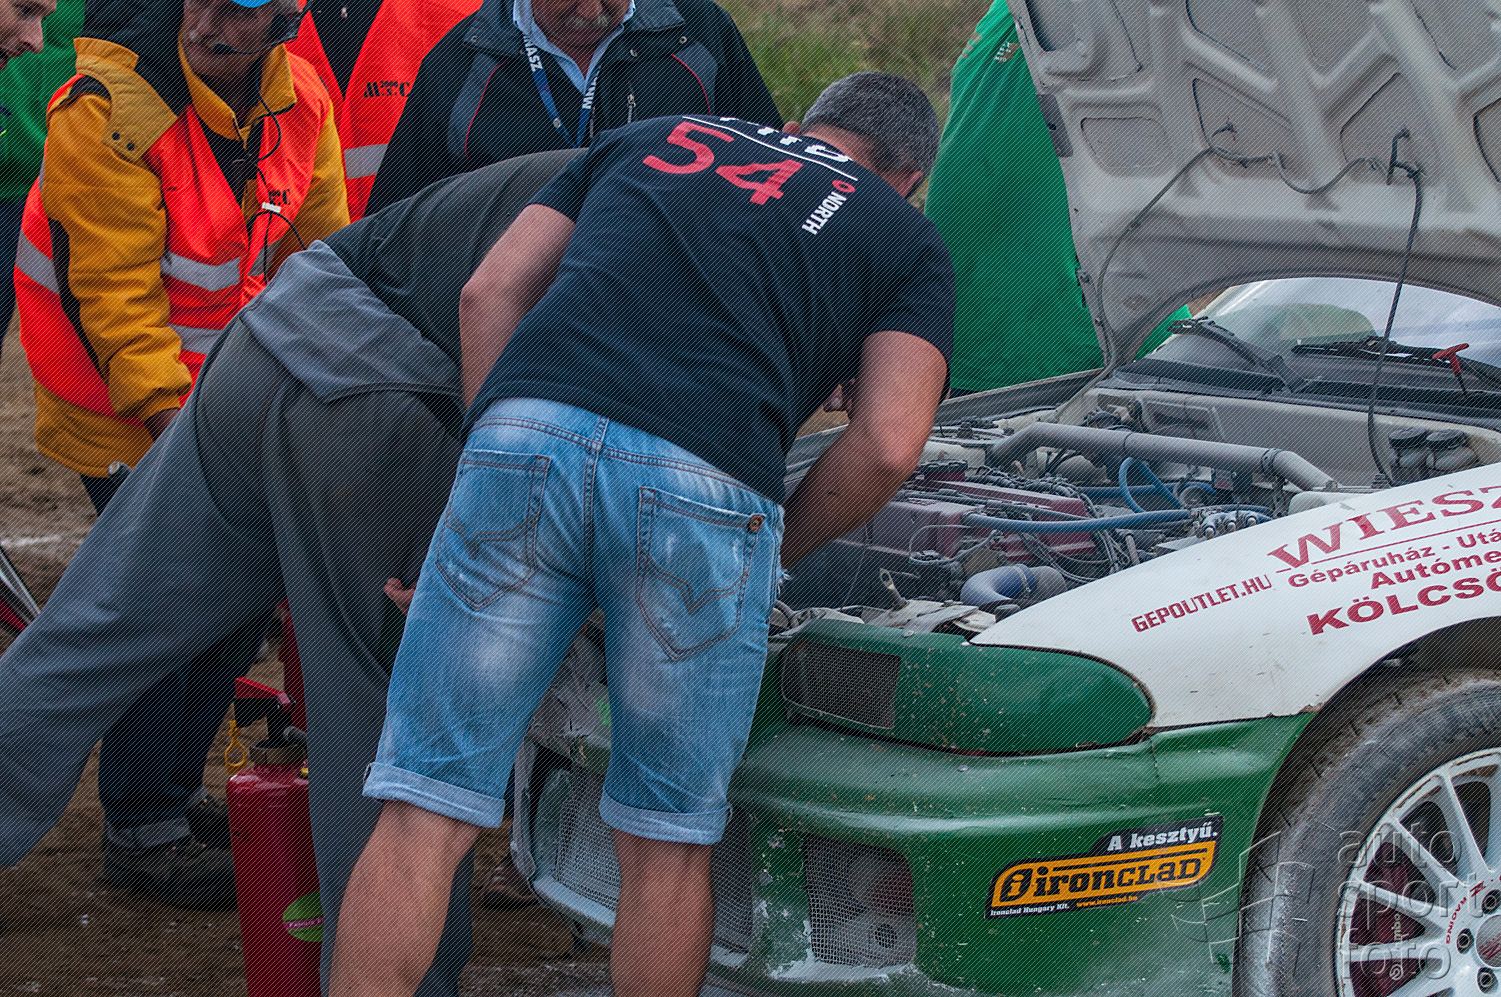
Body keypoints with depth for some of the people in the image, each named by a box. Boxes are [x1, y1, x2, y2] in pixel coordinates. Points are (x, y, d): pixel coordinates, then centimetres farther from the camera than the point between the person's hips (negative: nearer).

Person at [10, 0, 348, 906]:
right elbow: (116, 296, -26)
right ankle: (141, 830, 4)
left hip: (221, 384, 7)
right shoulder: (106, 110, -26)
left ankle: (176, 787, 27)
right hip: (116, 394, -6)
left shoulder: (301, 102, -7)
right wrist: (175, 420, -32)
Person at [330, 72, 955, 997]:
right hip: (703, 484, -2)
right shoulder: (908, 241, 25)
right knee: (669, 839, 14)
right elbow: (888, 446, 9)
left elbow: (491, 292, 24)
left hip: (527, 434, 2)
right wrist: (772, 552, 23)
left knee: (427, 812, 6)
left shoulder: (648, 140, 35)